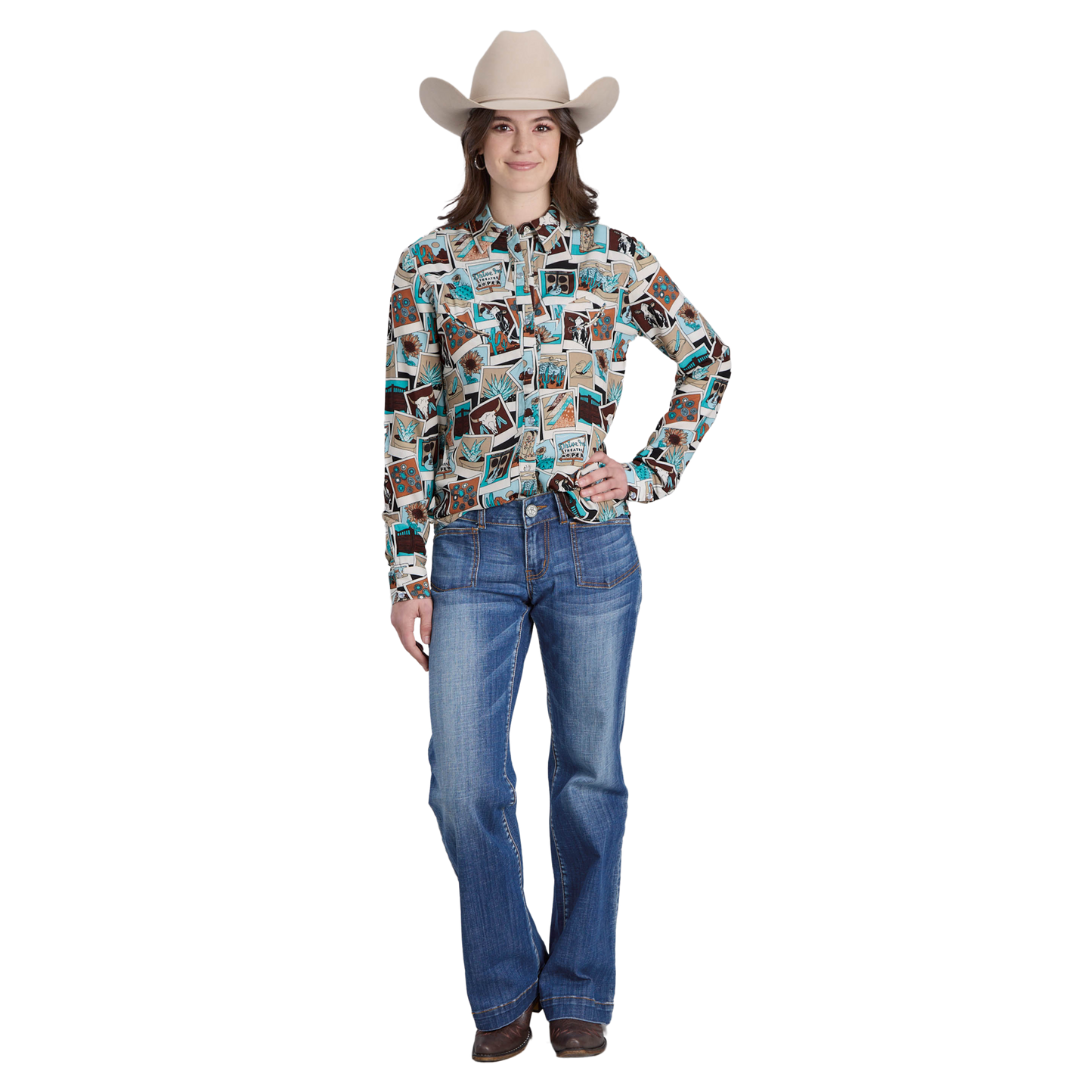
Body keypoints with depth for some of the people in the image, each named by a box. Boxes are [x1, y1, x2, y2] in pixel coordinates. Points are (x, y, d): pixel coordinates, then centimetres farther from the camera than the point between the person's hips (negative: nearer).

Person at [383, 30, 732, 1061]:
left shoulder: (611, 256, 5)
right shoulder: (431, 264, 4)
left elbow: (709, 357, 15)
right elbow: (408, 424, 3)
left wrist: (653, 472, 4)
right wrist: (406, 573, 0)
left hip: (592, 544, 0)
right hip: (474, 548, 0)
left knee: (590, 773, 8)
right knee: (465, 783, -1)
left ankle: (579, 992, 24)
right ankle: (505, 990, 20)